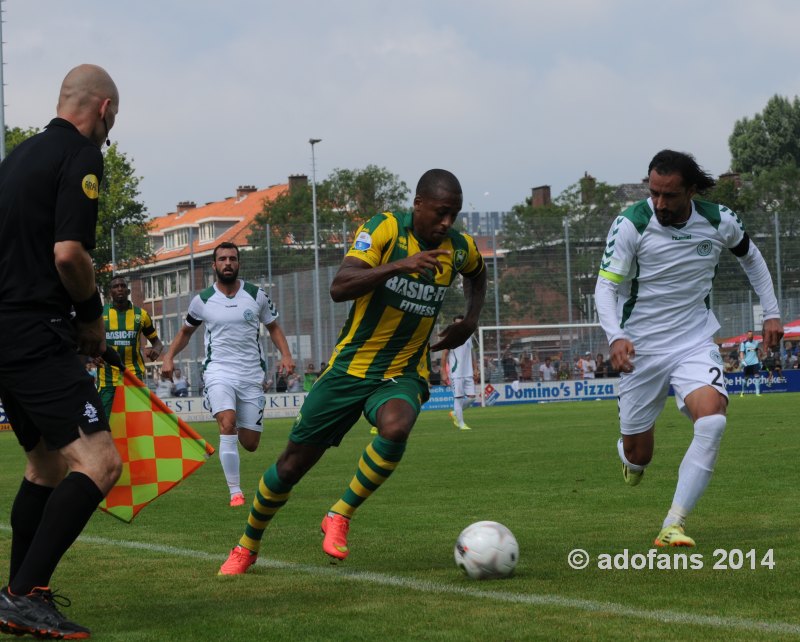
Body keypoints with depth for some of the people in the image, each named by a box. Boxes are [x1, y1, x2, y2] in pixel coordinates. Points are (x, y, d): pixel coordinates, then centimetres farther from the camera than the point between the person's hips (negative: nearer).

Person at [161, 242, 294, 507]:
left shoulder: (257, 296, 2)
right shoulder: (202, 300, 3)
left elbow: (273, 327, 14)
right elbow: (186, 331, 19)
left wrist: (286, 354, -2)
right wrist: (169, 356, 4)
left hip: (252, 374, 2)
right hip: (219, 371, -1)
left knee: (250, 444, 2)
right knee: (228, 424, -27)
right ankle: (235, 491, -21)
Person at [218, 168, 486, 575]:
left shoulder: (460, 248, -1)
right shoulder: (384, 229, -15)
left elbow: (477, 276, 26)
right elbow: (339, 288, -28)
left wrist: (469, 322, 9)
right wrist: (400, 265, -38)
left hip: (403, 373, 2)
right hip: (350, 367, -2)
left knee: (396, 428, -35)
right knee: (293, 464, 5)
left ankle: (339, 518, -15)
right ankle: (247, 547, 29)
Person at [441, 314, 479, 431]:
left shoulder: (468, 336, 13)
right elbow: (444, 355, -4)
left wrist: (475, 369, 13)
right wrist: (444, 373, -8)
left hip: (468, 373, 5)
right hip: (456, 373, -5)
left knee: (471, 397, 0)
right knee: (458, 397, -6)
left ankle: (455, 414, 20)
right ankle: (461, 424, -1)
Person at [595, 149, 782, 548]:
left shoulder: (719, 221, -7)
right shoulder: (631, 224, -15)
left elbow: (750, 257, 15)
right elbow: (606, 286, -14)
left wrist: (771, 312, 14)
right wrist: (615, 337, -31)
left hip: (695, 343, 1)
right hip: (641, 348, -1)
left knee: (712, 421, -27)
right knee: (637, 454, 6)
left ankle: (673, 526, -24)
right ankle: (630, 456, 48)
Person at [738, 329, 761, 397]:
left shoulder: (756, 343, 9)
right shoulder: (743, 343, -2)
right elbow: (741, 353, -7)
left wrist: (760, 360, 20)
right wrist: (742, 360, -20)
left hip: (755, 363, 2)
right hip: (747, 363, -2)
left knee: (757, 376, -10)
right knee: (745, 378, 6)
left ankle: (758, 392, -9)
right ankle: (742, 392, 22)